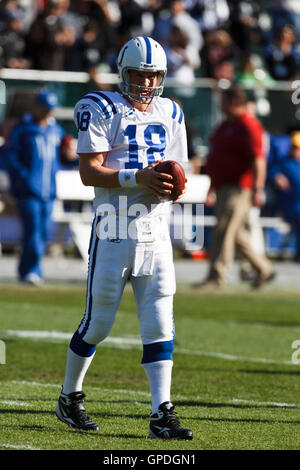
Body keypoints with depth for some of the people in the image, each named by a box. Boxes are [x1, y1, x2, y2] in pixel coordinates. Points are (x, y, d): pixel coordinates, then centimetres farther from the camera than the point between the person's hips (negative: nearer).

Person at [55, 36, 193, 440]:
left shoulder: (170, 115, 13)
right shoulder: (103, 110, -4)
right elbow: (89, 172, -11)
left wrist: (171, 186, -5)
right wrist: (138, 178, -22)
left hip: (156, 228, 5)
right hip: (115, 228, -5)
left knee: (160, 324, -2)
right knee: (98, 323, 3)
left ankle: (162, 414, -2)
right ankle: (69, 398, 23)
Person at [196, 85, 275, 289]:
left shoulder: (248, 125, -12)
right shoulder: (226, 125, 19)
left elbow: (258, 159, -20)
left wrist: (258, 189, -27)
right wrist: (212, 188, 29)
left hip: (239, 187, -10)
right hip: (224, 187, 10)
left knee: (225, 231, -13)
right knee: (235, 233, 13)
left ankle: (216, 277, -13)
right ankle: (263, 269, 21)